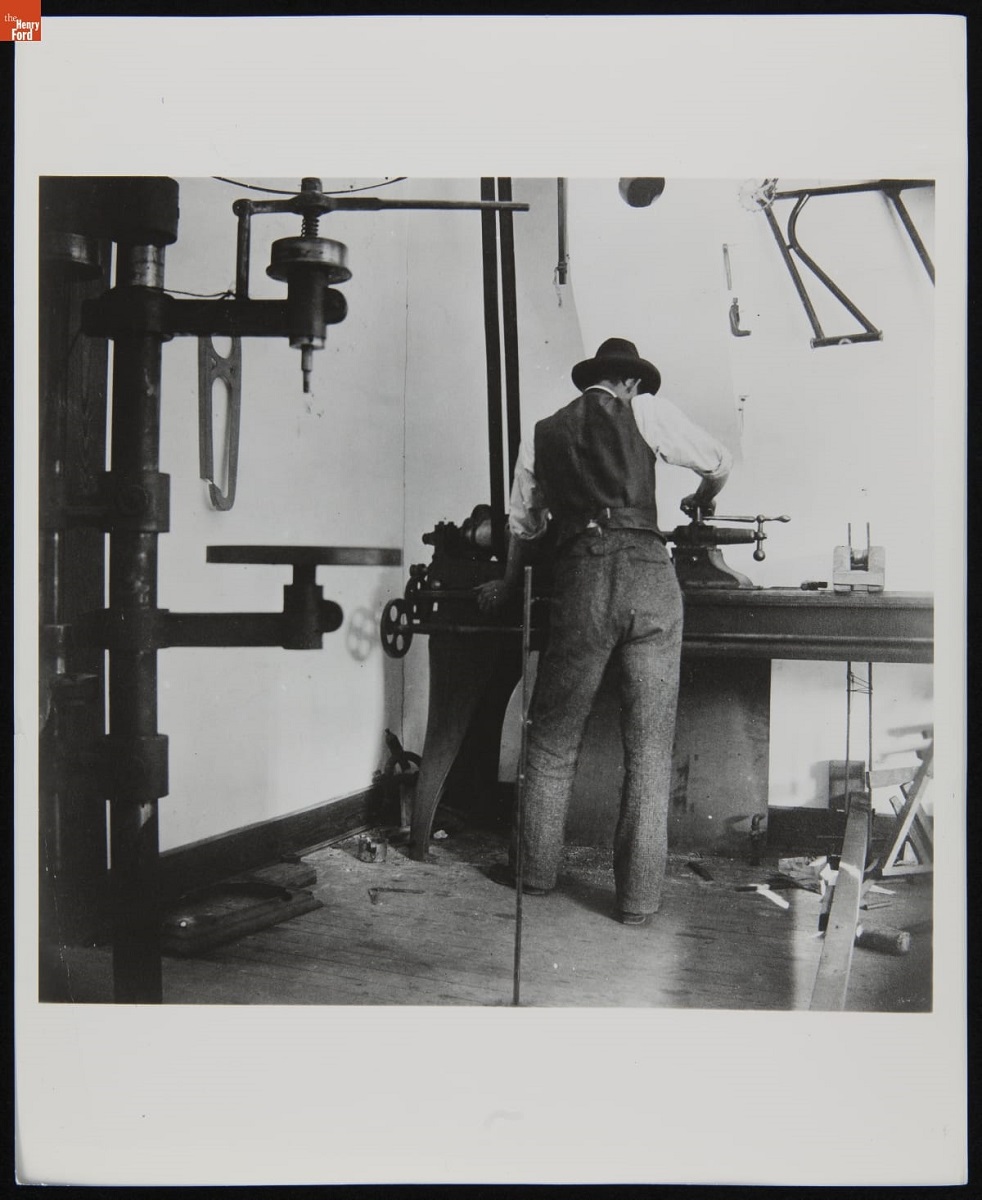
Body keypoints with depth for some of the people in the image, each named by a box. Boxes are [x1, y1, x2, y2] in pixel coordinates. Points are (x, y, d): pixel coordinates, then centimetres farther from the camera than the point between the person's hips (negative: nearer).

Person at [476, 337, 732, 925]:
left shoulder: (542, 435, 20)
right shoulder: (646, 410, 12)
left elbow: (523, 527, 27)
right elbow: (719, 461, 16)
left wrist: (508, 587, 44)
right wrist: (701, 500, 39)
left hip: (581, 580, 1)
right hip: (650, 573, -1)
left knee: (554, 738, 14)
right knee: (650, 747, 6)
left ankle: (538, 870, 27)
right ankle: (640, 897, 11)